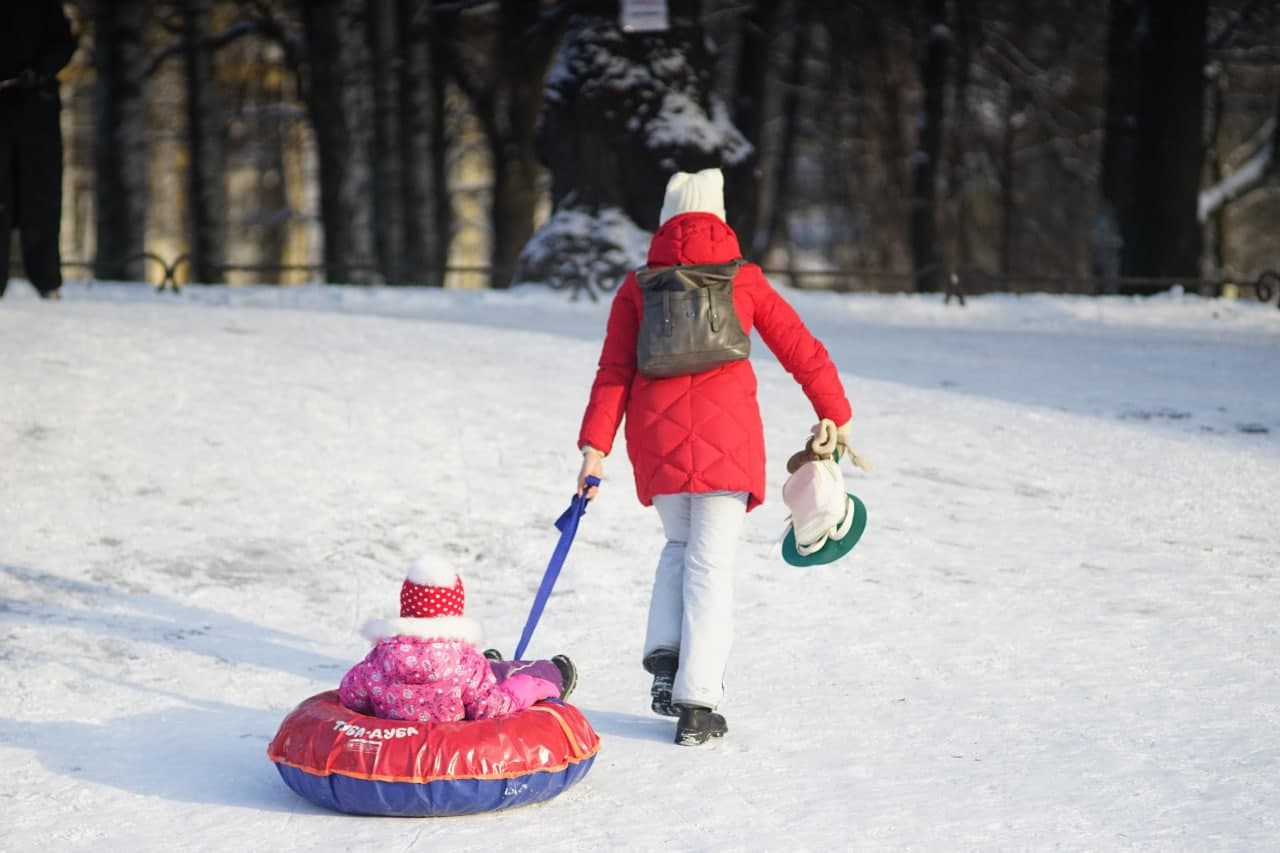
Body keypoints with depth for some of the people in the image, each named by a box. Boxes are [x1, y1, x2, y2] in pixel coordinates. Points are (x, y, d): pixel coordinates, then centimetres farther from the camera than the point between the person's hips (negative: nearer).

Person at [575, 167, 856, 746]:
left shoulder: (637, 286, 9)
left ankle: (664, 657, 6)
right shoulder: (744, 280, 6)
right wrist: (836, 414, 19)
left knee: (679, 546, 24)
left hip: (656, 438, 2)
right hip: (725, 435, -2)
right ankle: (696, 703, -3)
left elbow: (614, 372, 3)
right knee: (710, 564, 1)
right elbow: (801, 351, 9)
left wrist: (595, 447, 0)